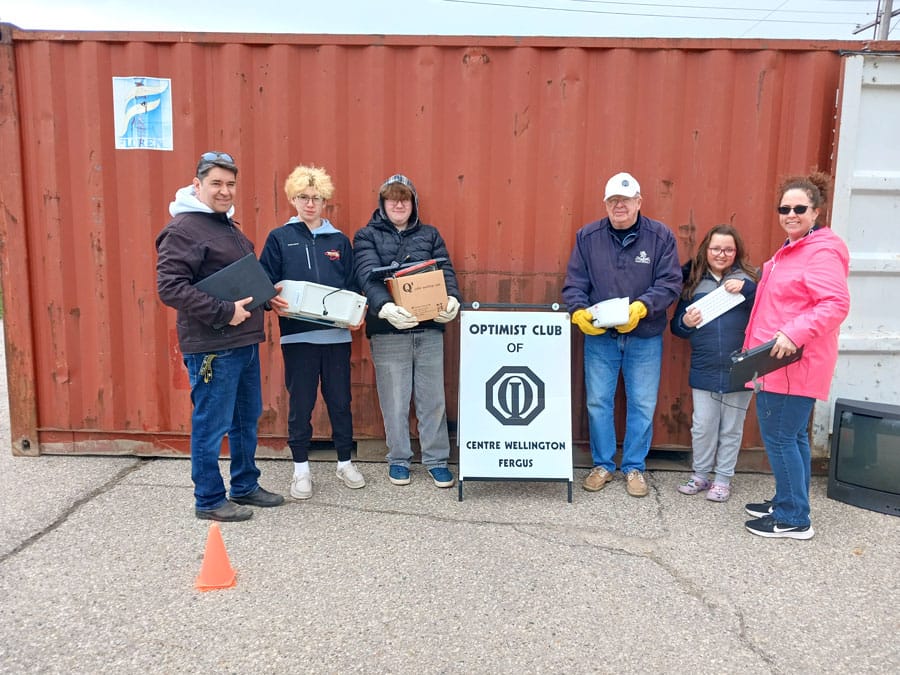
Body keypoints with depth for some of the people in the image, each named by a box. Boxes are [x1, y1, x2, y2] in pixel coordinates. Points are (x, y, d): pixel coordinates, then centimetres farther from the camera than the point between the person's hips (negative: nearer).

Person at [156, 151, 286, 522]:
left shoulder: (229, 226, 17)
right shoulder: (183, 229, -12)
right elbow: (170, 287, -21)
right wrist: (224, 312, -22)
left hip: (244, 341, 9)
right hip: (211, 348, -9)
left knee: (247, 419, 17)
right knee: (211, 425, 2)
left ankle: (246, 486, 33)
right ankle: (209, 500, 17)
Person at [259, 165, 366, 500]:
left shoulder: (339, 240, 10)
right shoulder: (279, 238, 5)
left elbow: (352, 287, 9)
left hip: (336, 333, 2)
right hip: (297, 334, -2)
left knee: (340, 400, 9)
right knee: (300, 403, 6)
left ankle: (345, 462, 25)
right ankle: (301, 469, 20)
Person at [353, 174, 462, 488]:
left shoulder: (429, 234, 13)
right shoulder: (367, 236, 4)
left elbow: (446, 271, 1)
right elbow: (369, 276, -12)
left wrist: (453, 299, -21)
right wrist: (384, 307, -32)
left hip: (429, 328, 2)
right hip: (388, 330, -2)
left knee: (433, 398, 8)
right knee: (394, 401, 7)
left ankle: (436, 459, 21)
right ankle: (398, 459, 23)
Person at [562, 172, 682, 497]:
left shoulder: (660, 236, -2)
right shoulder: (587, 236, 1)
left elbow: (670, 283, -7)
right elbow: (574, 283, -1)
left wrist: (641, 308, -23)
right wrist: (579, 311, -19)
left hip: (645, 338, 0)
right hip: (599, 336, 1)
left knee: (643, 405, 7)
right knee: (598, 402, 7)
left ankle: (634, 467, 25)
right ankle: (602, 464, 25)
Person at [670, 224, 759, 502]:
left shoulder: (746, 279, 1)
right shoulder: (694, 282, 6)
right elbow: (676, 325, 8)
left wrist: (746, 289, -22)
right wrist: (685, 323, -12)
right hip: (704, 372, 1)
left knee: (731, 429, 10)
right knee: (702, 427, 9)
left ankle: (723, 479, 25)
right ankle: (700, 475, 27)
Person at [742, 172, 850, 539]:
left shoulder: (822, 252, -14)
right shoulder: (791, 250, 18)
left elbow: (836, 304, -24)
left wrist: (795, 334, -32)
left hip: (794, 363, -10)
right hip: (779, 362, 10)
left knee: (779, 437, -5)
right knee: (793, 436, 17)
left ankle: (793, 519, 8)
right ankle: (789, 503, 29)